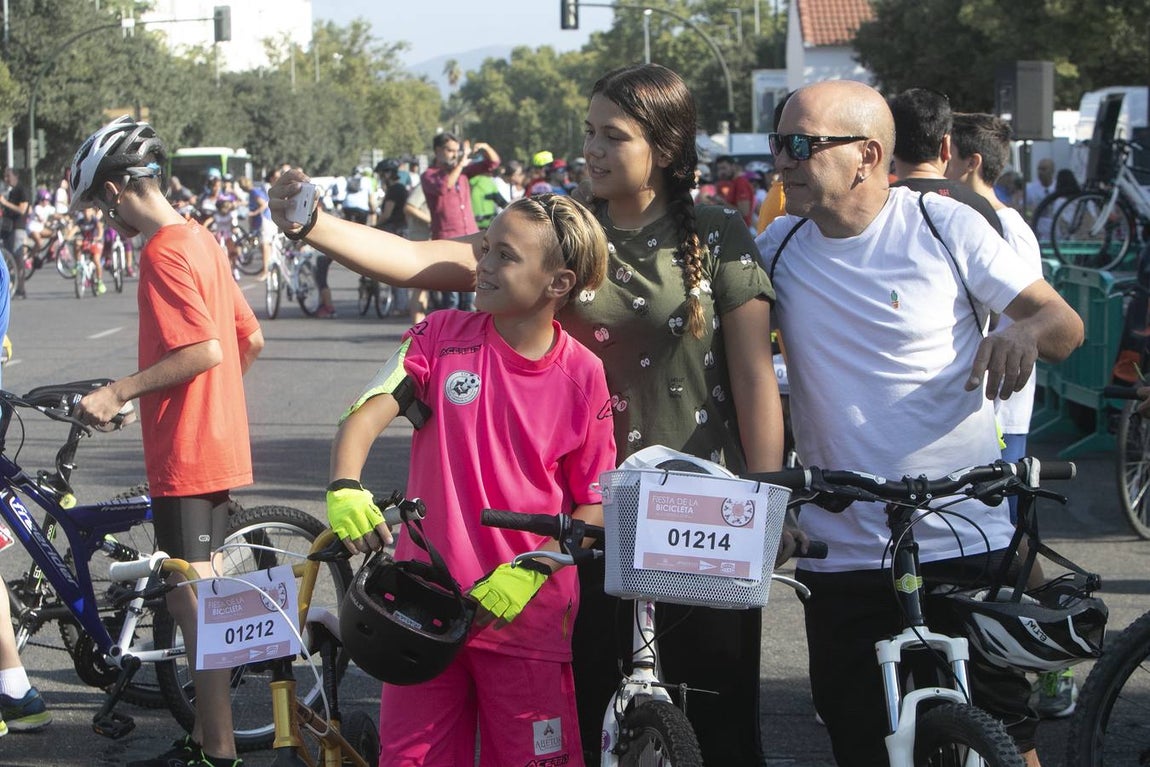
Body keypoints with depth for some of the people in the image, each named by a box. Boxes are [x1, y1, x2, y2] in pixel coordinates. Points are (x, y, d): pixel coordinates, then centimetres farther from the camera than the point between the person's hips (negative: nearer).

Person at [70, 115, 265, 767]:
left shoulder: (164, 253, -17)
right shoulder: (202, 240, 12)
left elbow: (203, 350, -25)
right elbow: (251, 341, 16)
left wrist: (118, 391, -20)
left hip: (185, 455, -10)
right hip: (218, 445, 10)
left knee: (192, 603, -5)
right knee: (204, 597, 15)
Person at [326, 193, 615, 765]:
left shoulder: (583, 375, -4)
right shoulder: (444, 336, -1)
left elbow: (594, 507, -1)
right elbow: (368, 412, -11)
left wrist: (530, 570, -14)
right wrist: (344, 489, -30)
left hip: (526, 611, -1)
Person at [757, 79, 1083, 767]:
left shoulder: (943, 225, -3)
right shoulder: (779, 247, 5)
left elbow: (1066, 324, -1)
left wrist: (1027, 331, -24)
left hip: (965, 542, -3)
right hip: (842, 553, 3)